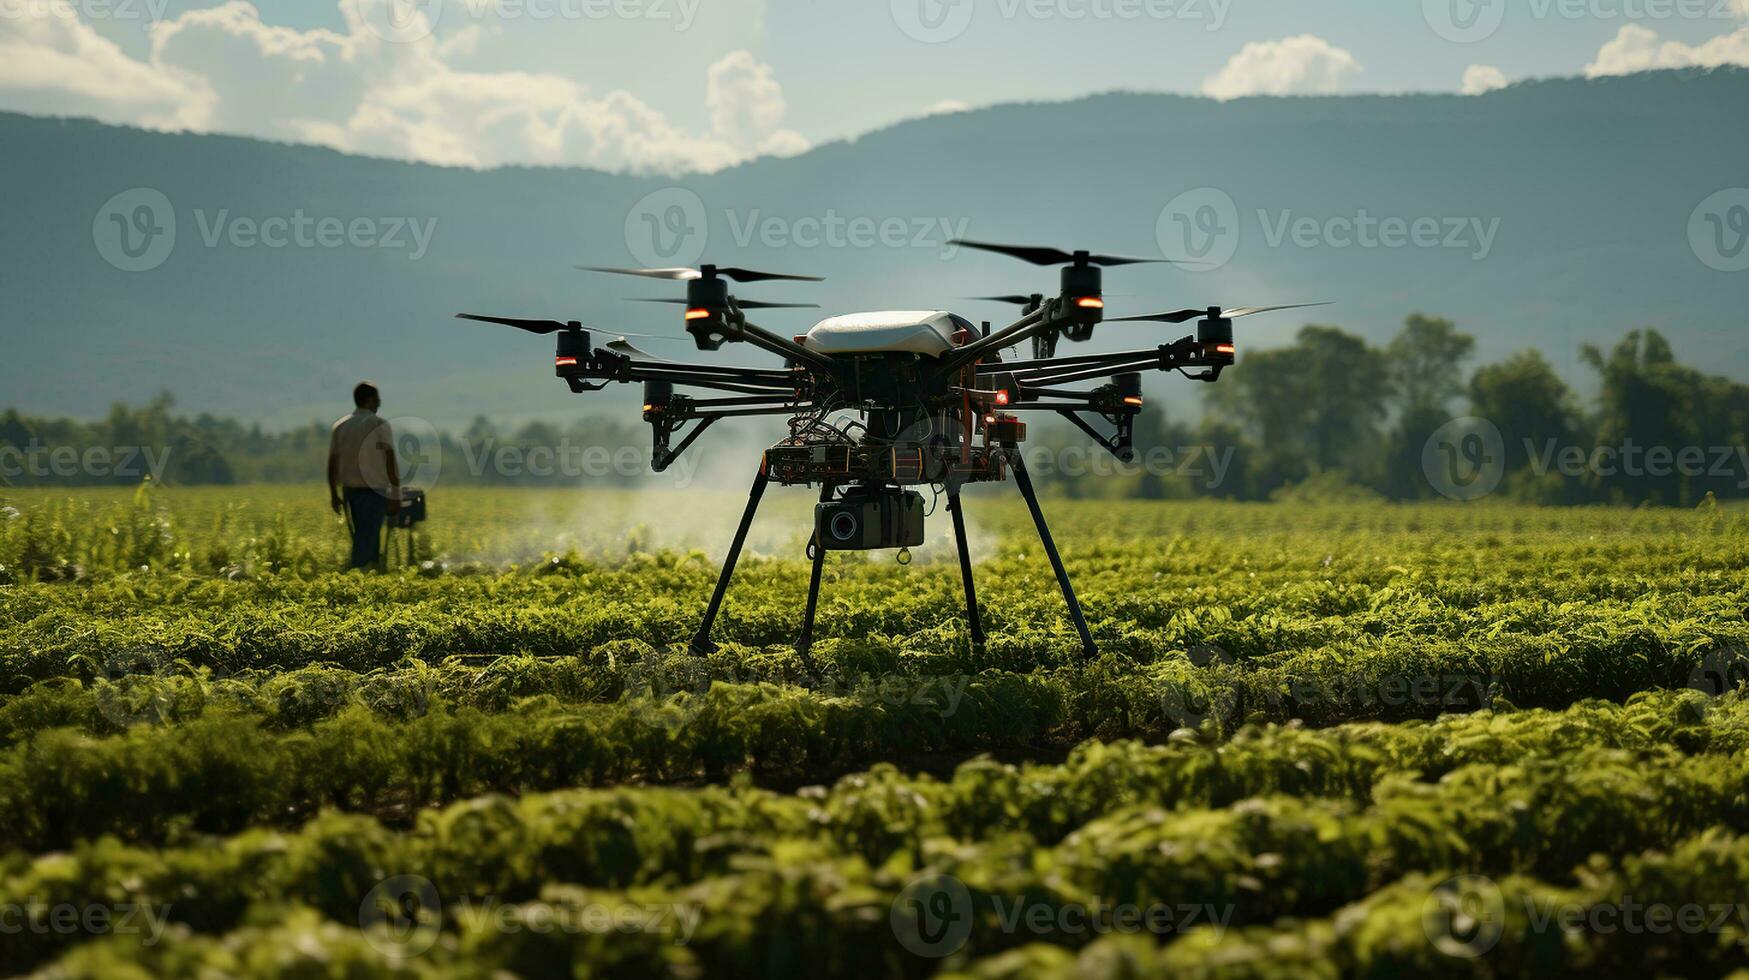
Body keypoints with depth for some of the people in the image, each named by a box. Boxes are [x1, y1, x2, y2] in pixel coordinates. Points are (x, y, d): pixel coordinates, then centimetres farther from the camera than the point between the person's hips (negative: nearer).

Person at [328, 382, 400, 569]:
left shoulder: (339, 427, 8)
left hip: (350, 490, 6)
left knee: (365, 535, 19)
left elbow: (332, 463, 9)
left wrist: (334, 495, 17)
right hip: (374, 490, -6)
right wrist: (396, 495, -8)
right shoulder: (379, 425, -8)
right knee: (366, 540, -6)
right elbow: (391, 462, -11)